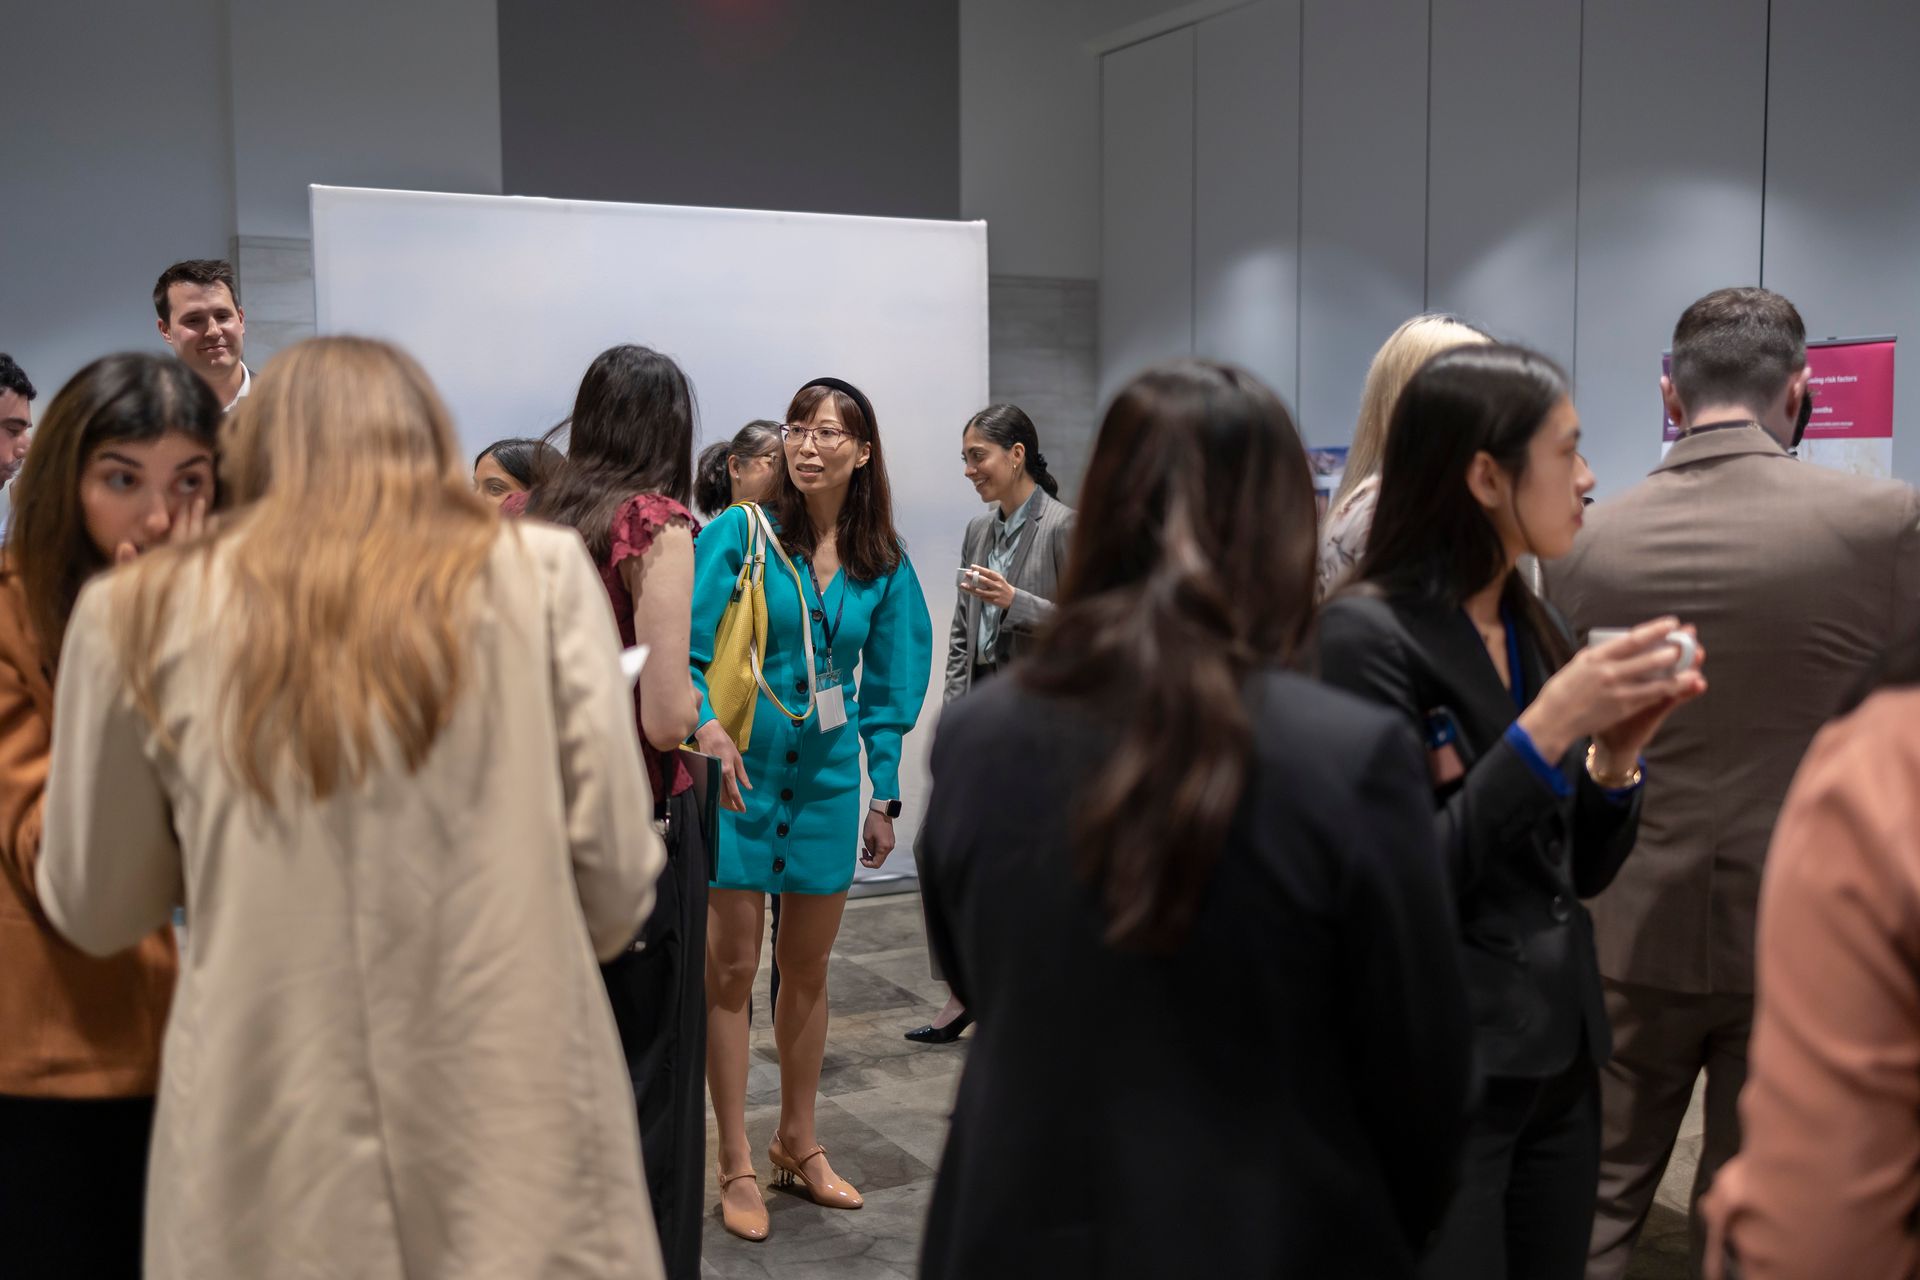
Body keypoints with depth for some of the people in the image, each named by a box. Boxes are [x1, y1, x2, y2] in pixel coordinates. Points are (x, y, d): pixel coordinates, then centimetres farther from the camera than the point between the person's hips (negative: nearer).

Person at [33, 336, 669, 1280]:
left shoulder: (145, 614, 0)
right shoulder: (541, 574, -3)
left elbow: (94, 909, 12)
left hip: (272, 1176, 1)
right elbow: (617, 887, -2)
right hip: (519, 1142, -1)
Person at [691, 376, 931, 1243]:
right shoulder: (738, 534, -8)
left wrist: (884, 796, 9)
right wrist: (705, 726, -27)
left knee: (808, 967, 14)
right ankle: (736, 1164, 17)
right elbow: (684, 650, -9)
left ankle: (797, 1144, 31)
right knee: (731, 968, 3)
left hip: (826, 780, 4)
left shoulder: (883, 566, 3)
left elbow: (890, 687, 10)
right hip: (740, 773, -3)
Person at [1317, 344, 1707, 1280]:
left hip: (1560, 1057, 7)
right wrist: (1546, 727, -24)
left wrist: (1616, 748, -8)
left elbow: (1581, 874, 10)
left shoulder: (1537, 630, 6)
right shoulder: (1368, 633, -16)